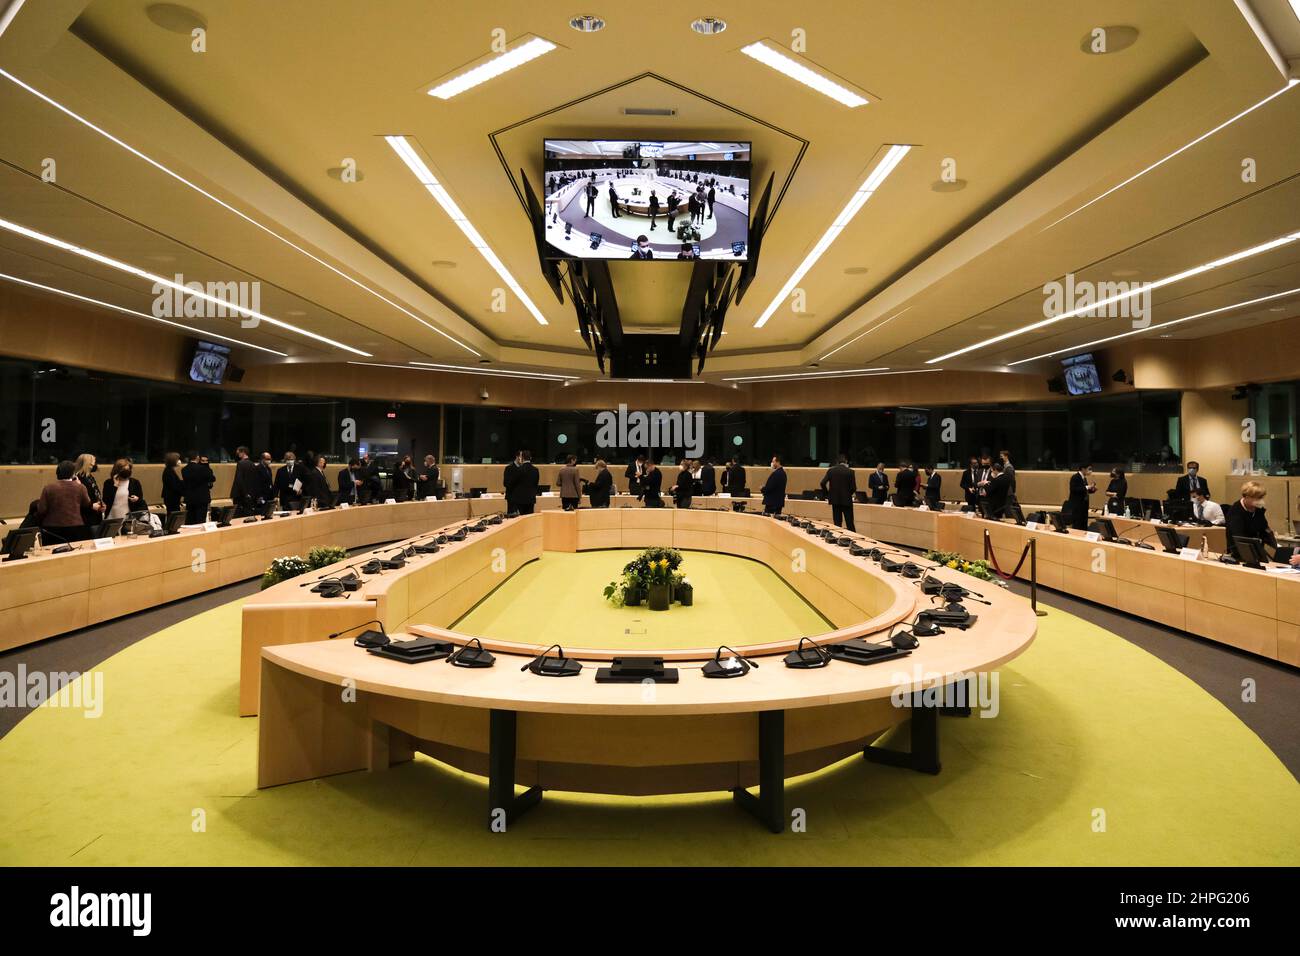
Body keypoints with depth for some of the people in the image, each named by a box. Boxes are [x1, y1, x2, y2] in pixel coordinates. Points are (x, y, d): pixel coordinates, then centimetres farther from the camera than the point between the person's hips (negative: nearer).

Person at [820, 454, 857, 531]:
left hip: (835, 499, 2)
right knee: (850, 523, 4)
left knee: (837, 523, 8)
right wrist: (848, 494, 11)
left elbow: (823, 483, -6)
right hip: (846, 500, -2)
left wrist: (828, 494, 5)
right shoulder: (850, 471, -7)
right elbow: (853, 487, -8)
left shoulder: (831, 470, -1)